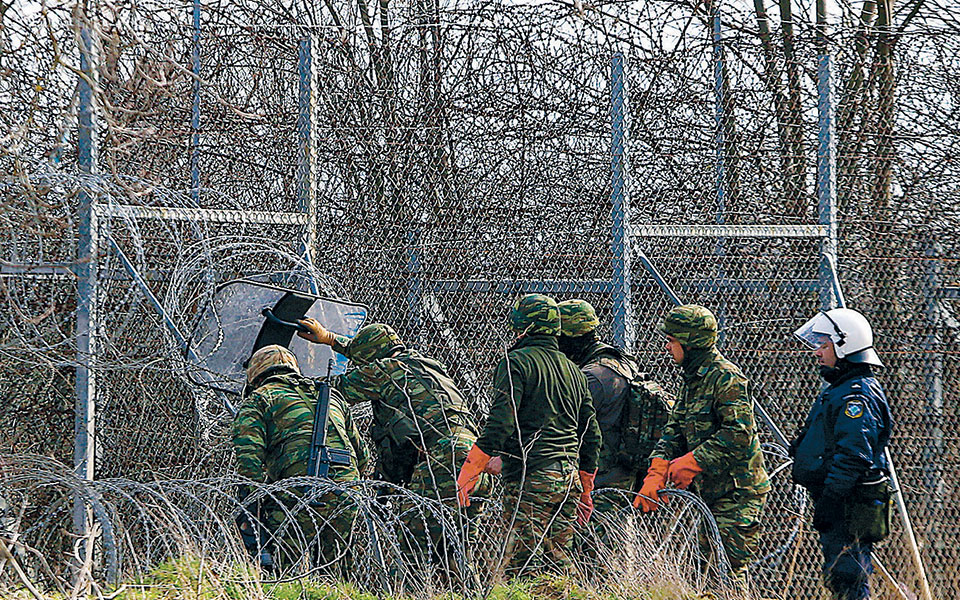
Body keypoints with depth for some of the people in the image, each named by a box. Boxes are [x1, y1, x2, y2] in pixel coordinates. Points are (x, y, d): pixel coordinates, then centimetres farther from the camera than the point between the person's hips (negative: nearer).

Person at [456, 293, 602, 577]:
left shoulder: (516, 362, -5)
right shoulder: (573, 370, 19)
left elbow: (499, 425, -15)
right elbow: (591, 435, 21)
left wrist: (467, 476, -12)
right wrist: (585, 492, 28)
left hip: (530, 478, -7)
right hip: (568, 477, 8)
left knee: (520, 567, -9)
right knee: (558, 562, 12)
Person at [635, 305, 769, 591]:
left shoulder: (725, 377, -16)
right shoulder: (692, 379, 15)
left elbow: (739, 433, -24)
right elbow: (674, 430, 11)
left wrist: (693, 461, -23)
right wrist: (656, 473, -3)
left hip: (736, 493, -10)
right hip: (709, 492, 10)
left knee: (728, 572, -12)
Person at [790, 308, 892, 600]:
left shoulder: (857, 395, -16)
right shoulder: (840, 388, 19)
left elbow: (853, 456, -24)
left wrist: (827, 501, -24)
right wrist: (823, 501, 26)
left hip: (850, 507, -11)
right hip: (840, 502, 11)